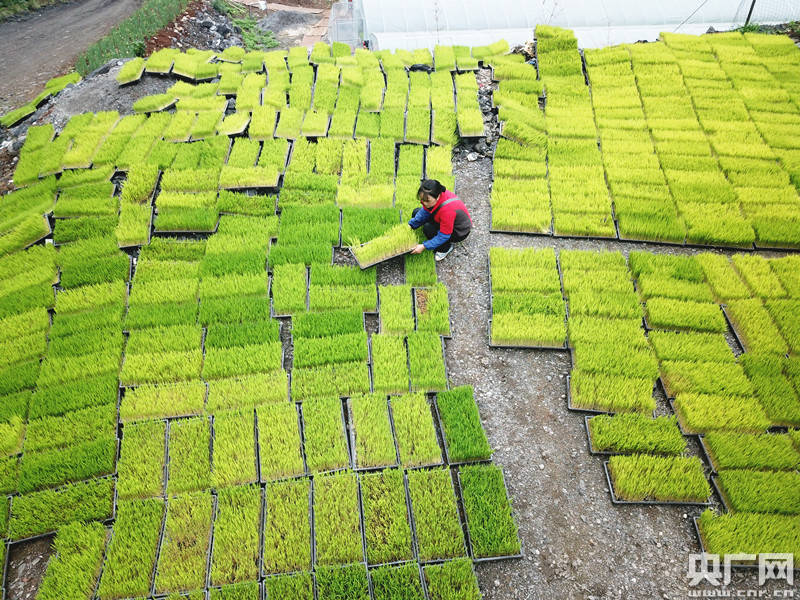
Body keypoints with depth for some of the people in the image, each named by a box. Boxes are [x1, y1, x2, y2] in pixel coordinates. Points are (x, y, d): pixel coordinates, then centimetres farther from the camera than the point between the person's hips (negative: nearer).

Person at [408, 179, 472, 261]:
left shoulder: (447, 210, -42)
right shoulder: (433, 196, -22)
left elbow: (444, 236, -32)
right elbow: (425, 212, -2)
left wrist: (424, 246, -31)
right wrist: (411, 224, -12)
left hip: (459, 232, -8)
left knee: (428, 228, -30)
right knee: (416, 212, 3)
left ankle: (445, 248, -1)